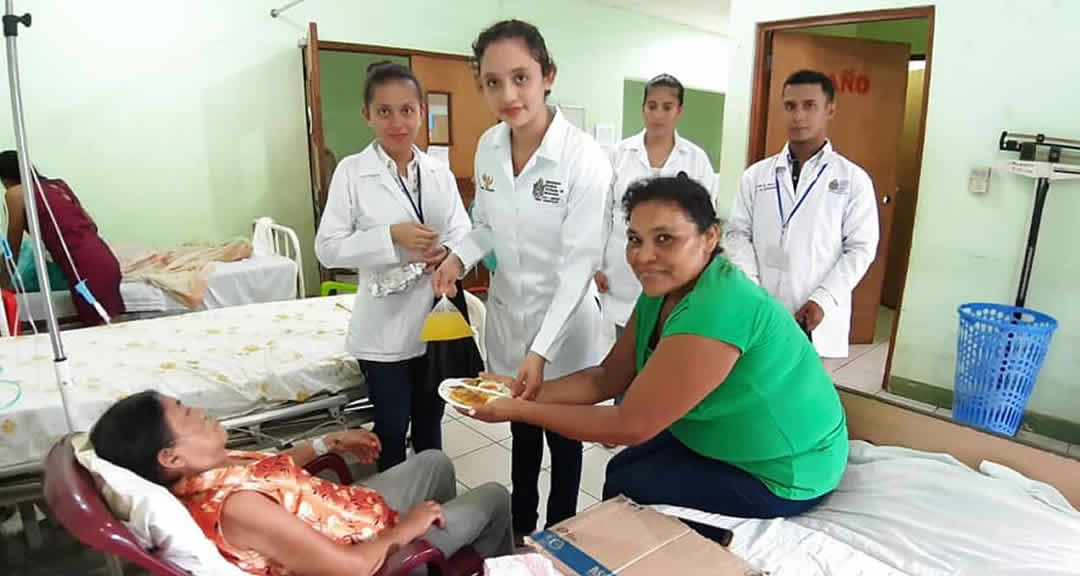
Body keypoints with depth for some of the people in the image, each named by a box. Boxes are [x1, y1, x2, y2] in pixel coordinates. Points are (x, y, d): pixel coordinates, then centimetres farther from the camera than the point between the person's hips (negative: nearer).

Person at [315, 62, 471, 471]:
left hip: (437, 318, 4)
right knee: (392, 427, 11)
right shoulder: (351, 171, -8)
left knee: (430, 421, 20)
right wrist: (391, 237, -23)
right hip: (385, 325, -3)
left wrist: (449, 252, -17)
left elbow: (463, 231, 6)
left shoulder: (439, 171, 3)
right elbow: (328, 248, -11)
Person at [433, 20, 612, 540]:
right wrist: (460, 256, -12)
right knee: (521, 432, 23)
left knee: (563, 436, 17)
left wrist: (541, 349, -26)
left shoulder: (585, 159, -23)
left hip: (564, 320, -5)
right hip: (506, 313, 5)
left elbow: (578, 263, -22)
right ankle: (521, 533, 46)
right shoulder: (488, 146, -5)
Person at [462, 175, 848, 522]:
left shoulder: (715, 312, -35)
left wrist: (520, 411, -23)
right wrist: (524, 392, -12)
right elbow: (607, 379, -1)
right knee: (622, 468, 15)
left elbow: (631, 425, -30)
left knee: (623, 491, 0)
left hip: (781, 473, -8)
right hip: (731, 439, 8)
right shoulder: (662, 293, -6)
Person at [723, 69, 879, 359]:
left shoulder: (854, 179, 4)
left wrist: (823, 299, -11)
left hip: (818, 321, -1)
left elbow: (861, 248, 0)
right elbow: (737, 233, 6)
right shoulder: (756, 174, 10)